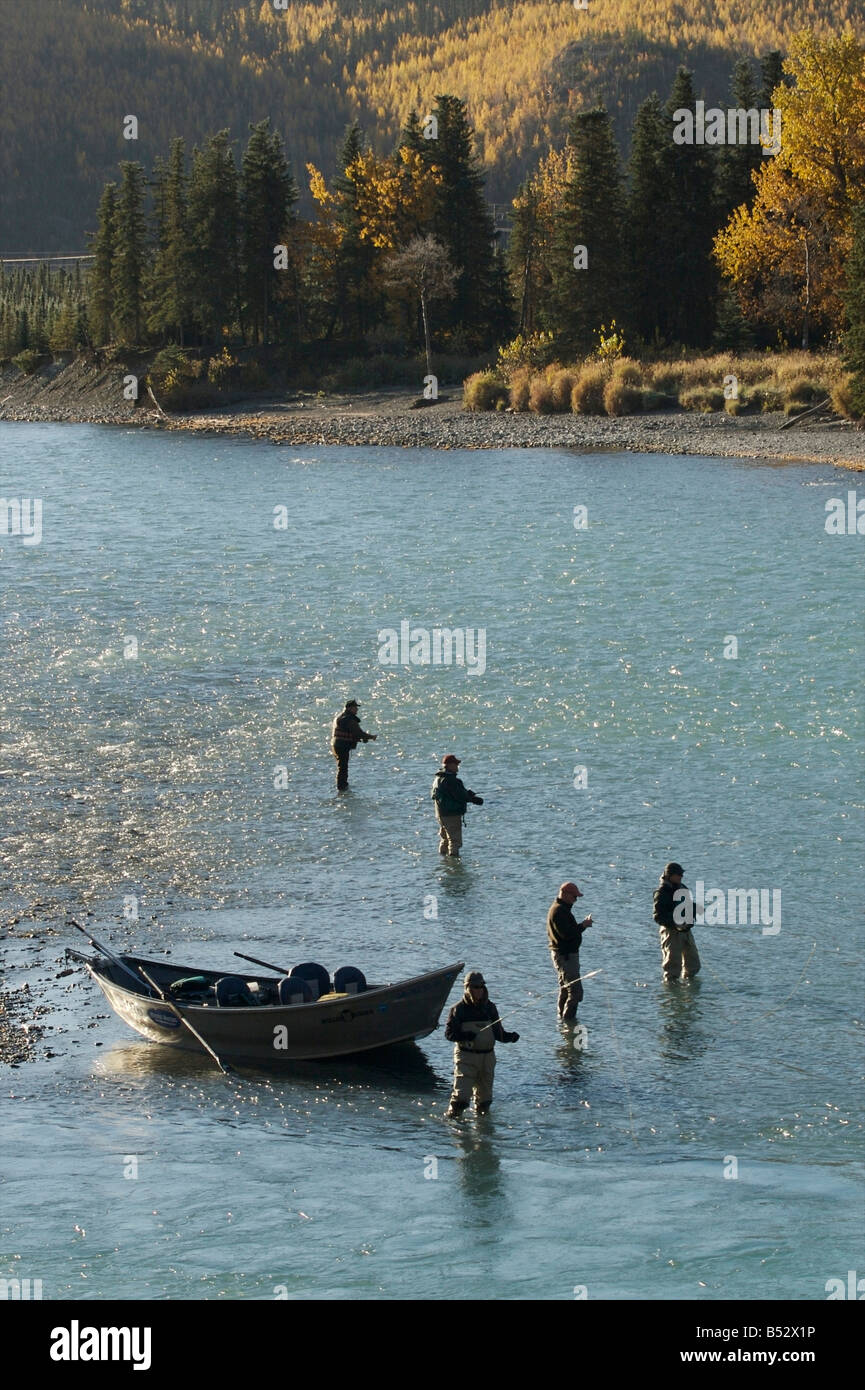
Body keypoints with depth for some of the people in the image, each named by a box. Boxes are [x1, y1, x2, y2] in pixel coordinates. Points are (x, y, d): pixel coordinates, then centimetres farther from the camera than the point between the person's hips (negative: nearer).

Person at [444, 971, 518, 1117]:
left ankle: (482, 1115, 31)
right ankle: (452, 1116, -11)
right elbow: (449, 1033, -5)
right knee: (461, 1094, -16)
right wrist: (464, 1036, -24)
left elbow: (498, 1032, 13)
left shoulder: (490, 1007, 10)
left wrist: (509, 1037, -8)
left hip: (487, 1056, 5)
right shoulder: (459, 1009, -3)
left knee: (485, 1093, 14)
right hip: (466, 1056, -5)